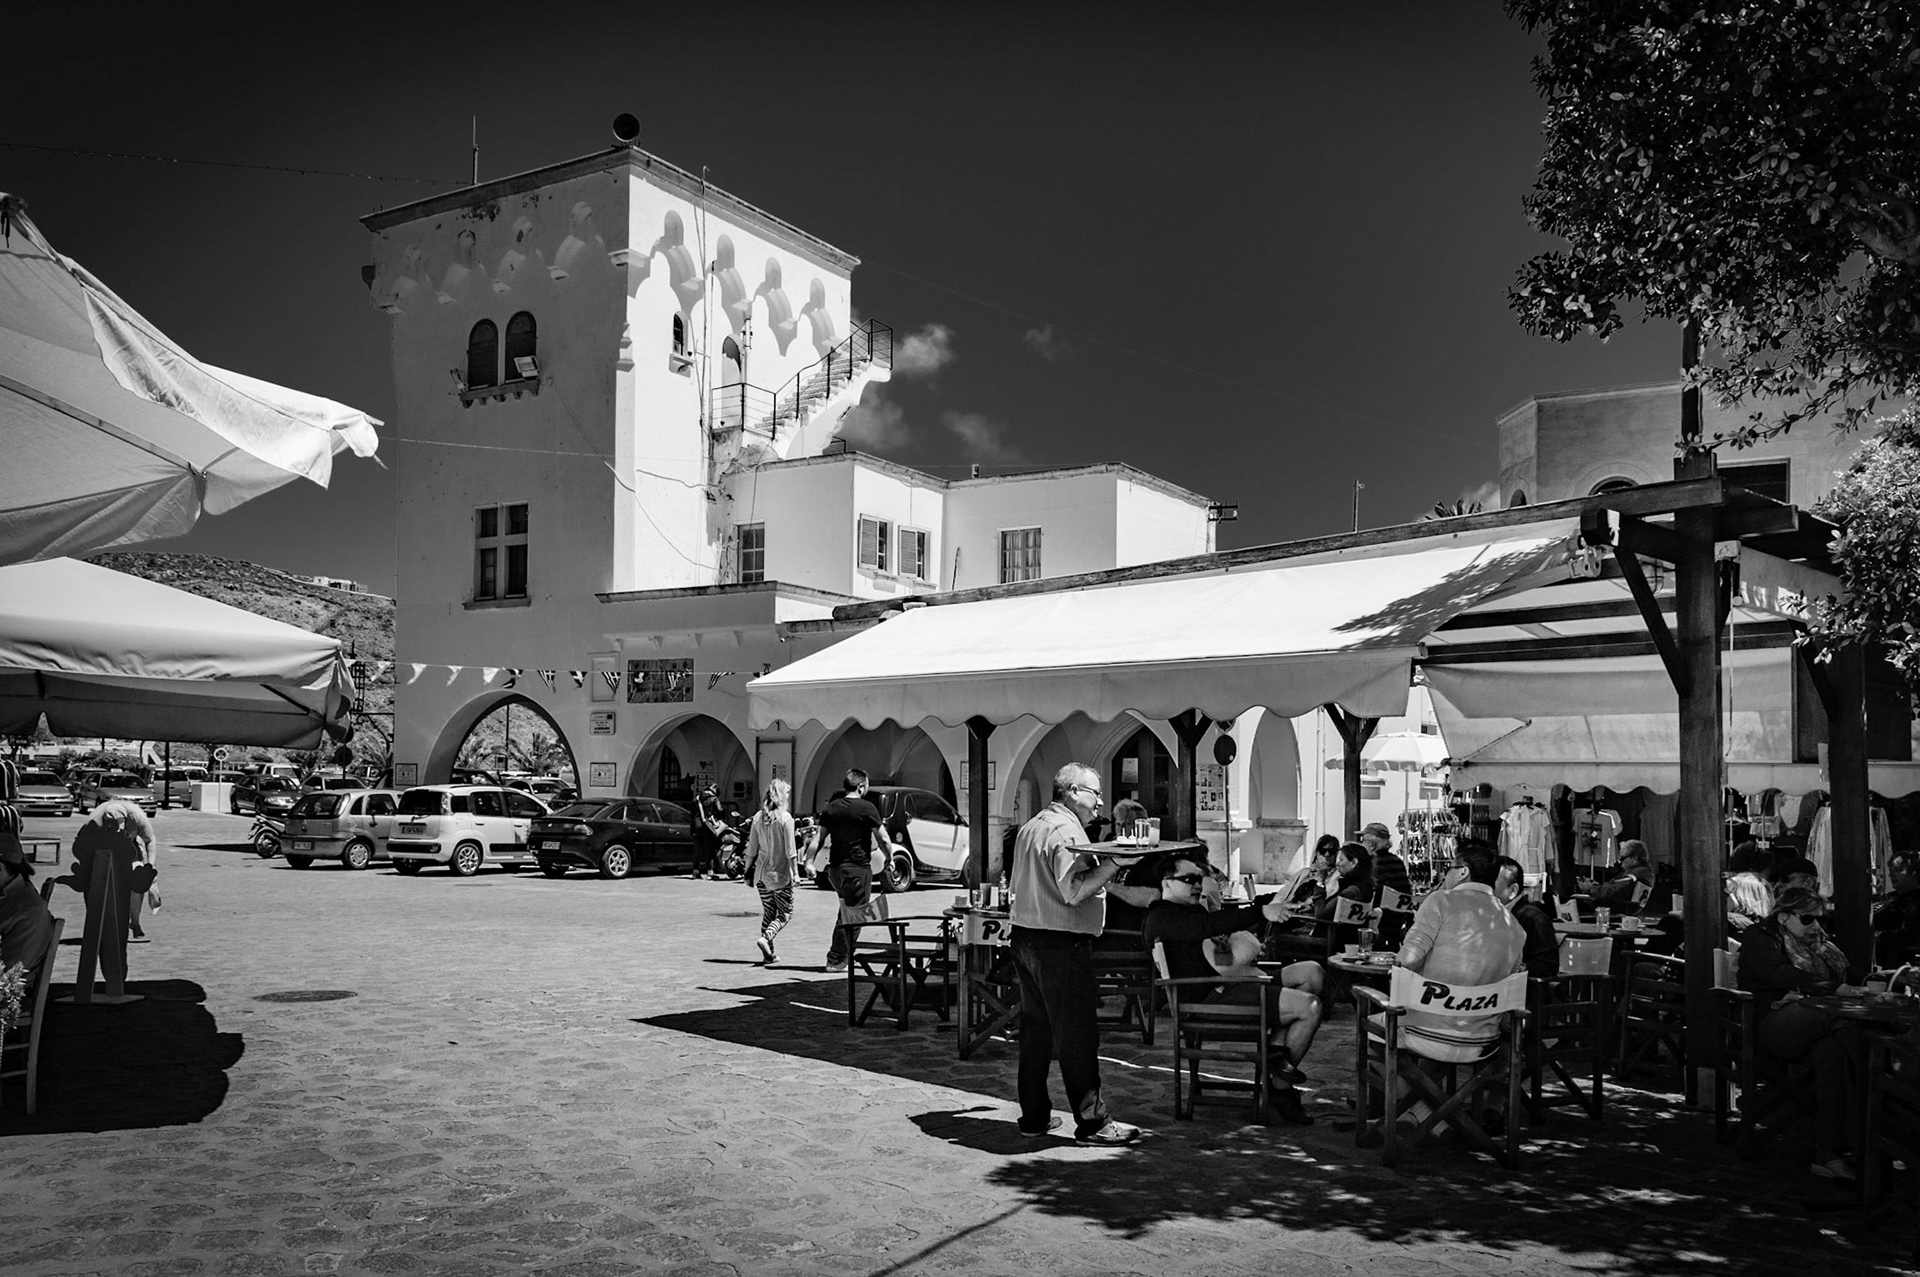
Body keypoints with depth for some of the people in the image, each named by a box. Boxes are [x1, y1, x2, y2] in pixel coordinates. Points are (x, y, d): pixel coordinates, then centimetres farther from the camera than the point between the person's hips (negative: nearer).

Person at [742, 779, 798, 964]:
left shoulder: (758, 817, 3)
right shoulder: (785, 818, -11)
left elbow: (751, 848, 7)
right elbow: (790, 850, -13)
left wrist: (748, 871, 15)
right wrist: (795, 872, -9)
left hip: (761, 873, 5)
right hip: (780, 873, -5)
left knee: (768, 912, 15)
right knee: (785, 913, 6)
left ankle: (769, 953, 14)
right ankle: (766, 937, -16)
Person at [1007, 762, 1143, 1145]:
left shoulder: (1030, 828, 15)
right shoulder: (1066, 832, -14)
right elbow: (1073, 890, -24)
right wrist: (1113, 862, -23)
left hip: (1024, 938, 10)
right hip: (1060, 944, -9)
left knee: (1035, 1029, 14)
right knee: (1077, 1034, -4)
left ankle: (1034, 1114, 21)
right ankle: (1092, 1121, 2)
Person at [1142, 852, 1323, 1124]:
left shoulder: (1191, 910, 26)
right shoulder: (1162, 917, -10)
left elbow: (1230, 911, 16)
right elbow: (1211, 925, -26)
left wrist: (1273, 900, 2)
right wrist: (1262, 913, -35)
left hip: (1228, 981, 11)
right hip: (1211, 998, -11)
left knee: (1313, 973, 7)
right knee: (1310, 1007, -15)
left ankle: (1276, 1050, -1)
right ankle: (1280, 1085, 2)